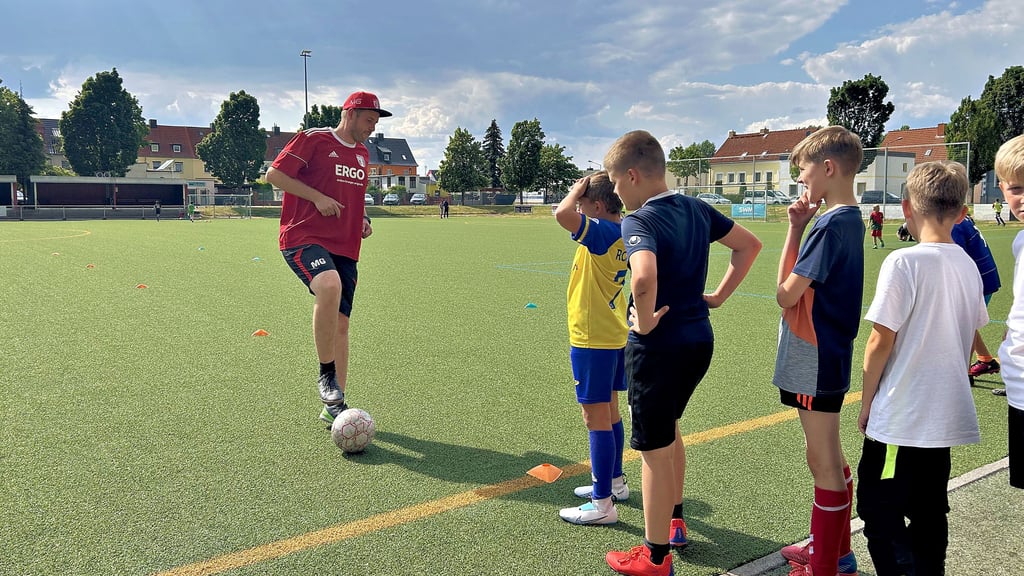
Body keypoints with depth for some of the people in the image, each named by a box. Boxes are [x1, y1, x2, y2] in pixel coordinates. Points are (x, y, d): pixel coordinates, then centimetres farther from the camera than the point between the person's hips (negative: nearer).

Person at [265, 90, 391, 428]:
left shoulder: (362, 154, 20)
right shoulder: (314, 139, -3)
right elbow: (274, 174, -6)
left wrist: (362, 220, 13)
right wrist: (317, 197, -14)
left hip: (345, 248, 7)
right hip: (304, 237, -7)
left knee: (341, 324, 4)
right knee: (329, 285, -36)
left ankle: (333, 406, 14)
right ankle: (326, 374, -18)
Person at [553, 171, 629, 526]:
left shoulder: (602, 233, -22)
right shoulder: (622, 233, 5)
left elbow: (562, 213, -36)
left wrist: (576, 191, -19)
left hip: (593, 340, -10)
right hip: (613, 335, 10)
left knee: (597, 419, -2)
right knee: (609, 413, 22)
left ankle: (603, 504, 7)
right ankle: (614, 481, 38)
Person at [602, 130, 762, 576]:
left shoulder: (638, 221, -20)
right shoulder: (696, 209, 5)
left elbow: (644, 277, -40)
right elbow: (750, 244, 16)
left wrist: (645, 322, -22)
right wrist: (718, 297, 12)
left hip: (658, 348, -8)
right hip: (699, 340, 8)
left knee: (654, 452, 6)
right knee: (669, 431, 28)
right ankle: (674, 521, 44)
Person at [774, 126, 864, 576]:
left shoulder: (831, 225, -20)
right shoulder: (850, 219, 10)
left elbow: (786, 294, -19)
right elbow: (805, 281, 9)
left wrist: (795, 227, -10)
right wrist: (799, 228, -1)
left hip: (814, 361, -10)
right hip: (826, 356, 10)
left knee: (823, 462, 1)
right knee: (831, 458, 20)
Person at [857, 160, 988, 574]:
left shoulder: (903, 263, -17)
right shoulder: (967, 265, 4)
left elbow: (881, 340, -16)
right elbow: (970, 334, 13)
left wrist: (866, 401, -4)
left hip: (901, 417, -7)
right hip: (948, 414, 7)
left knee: (879, 512, 3)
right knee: (929, 513, 19)